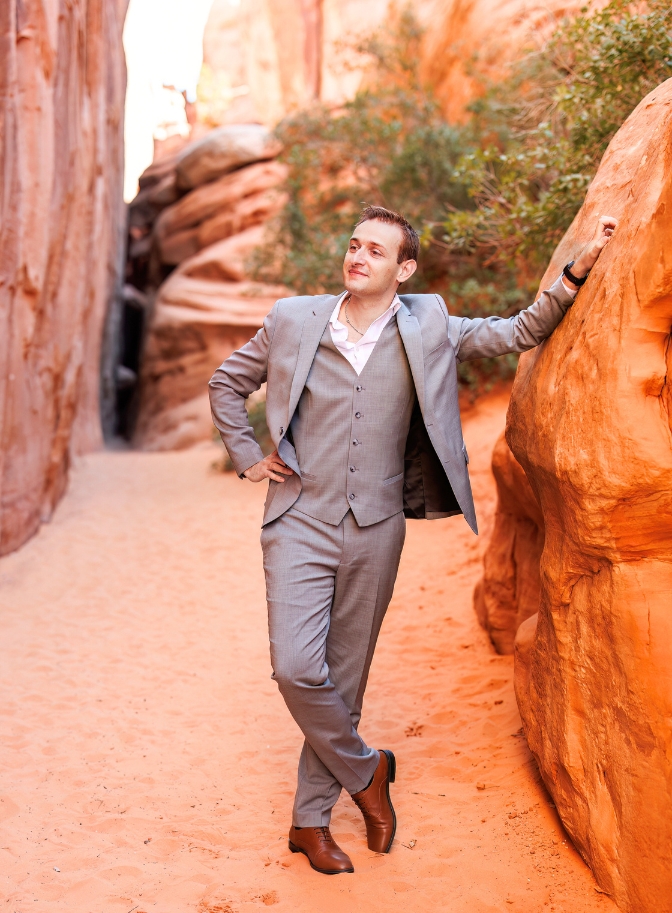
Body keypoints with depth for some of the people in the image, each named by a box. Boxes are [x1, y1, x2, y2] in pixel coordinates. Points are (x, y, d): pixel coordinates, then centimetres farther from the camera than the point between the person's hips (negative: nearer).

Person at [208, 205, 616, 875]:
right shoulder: (292, 320, 3)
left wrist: (577, 270, -1)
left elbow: (523, 331, 10)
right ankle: (364, 769, 16)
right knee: (297, 669, -13)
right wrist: (247, 458, 8)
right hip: (300, 522, 0)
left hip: (374, 530, 1)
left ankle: (310, 819, 25)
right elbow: (226, 383, 16)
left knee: (344, 676, 8)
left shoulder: (428, 329, 3)